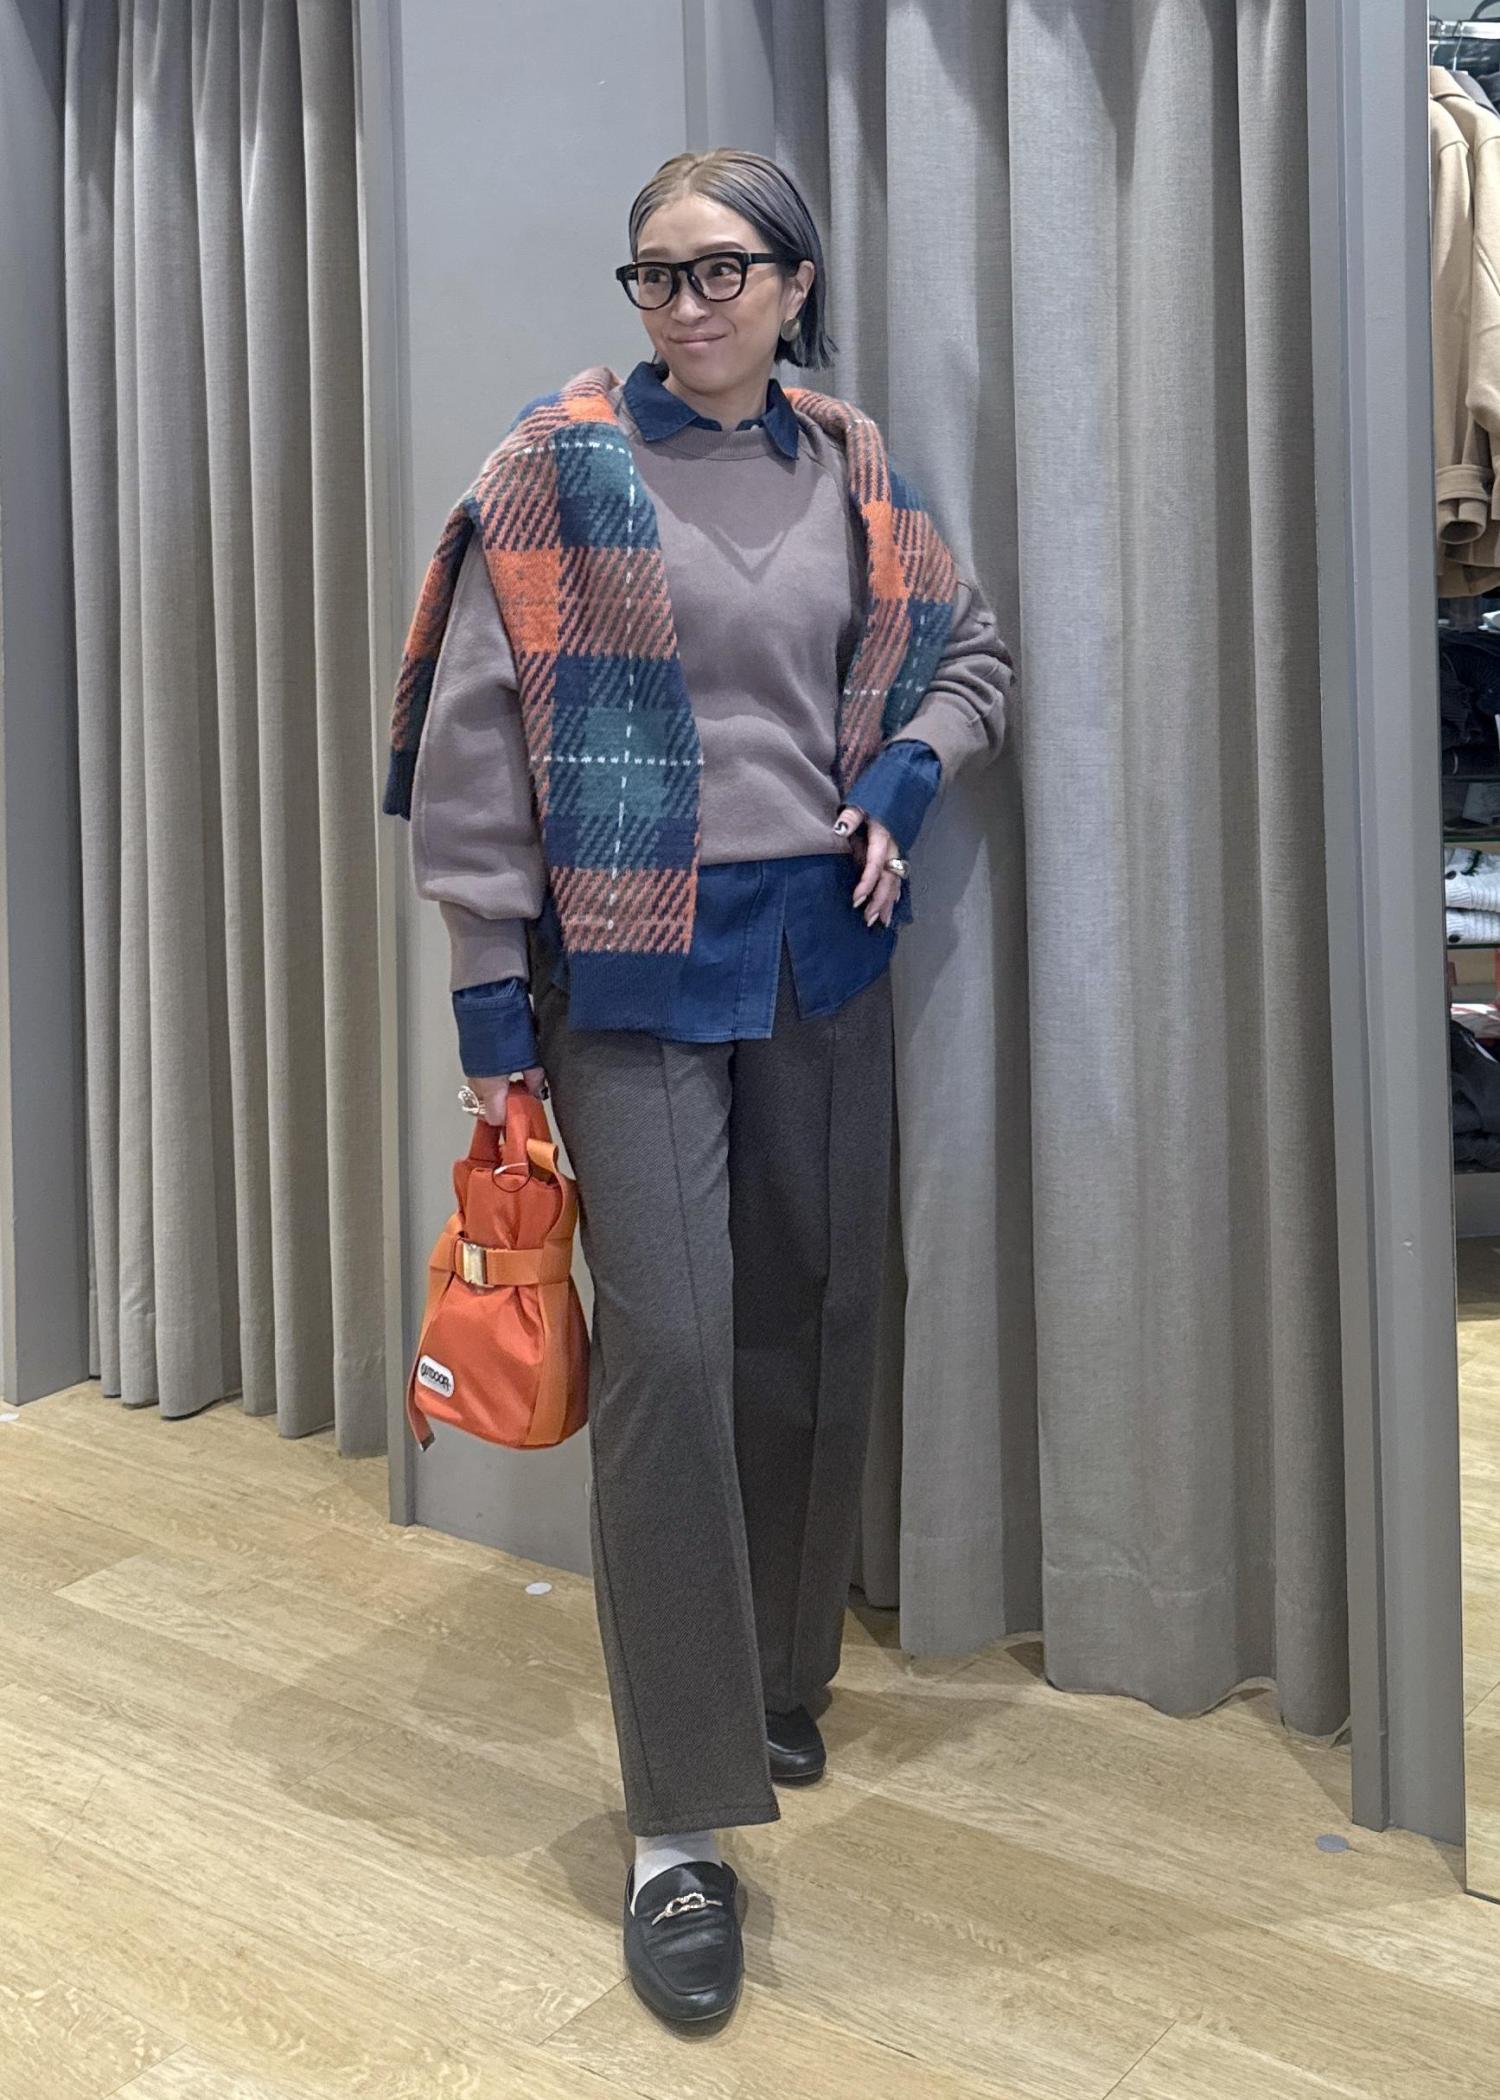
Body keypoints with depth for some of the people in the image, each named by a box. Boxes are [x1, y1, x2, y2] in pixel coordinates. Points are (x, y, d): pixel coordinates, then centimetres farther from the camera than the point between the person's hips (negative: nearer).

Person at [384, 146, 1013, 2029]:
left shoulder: (854, 472, 10)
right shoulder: (556, 470, -2)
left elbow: (970, 654, 20)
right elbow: (473, 742, -5)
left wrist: (902, 784, 0)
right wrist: (490, 991, -9)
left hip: (821, 949, 5)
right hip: (632, 959, -4)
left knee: (812, 1328, 10)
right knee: (667, 1349, -11)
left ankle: (777, 1680, 32)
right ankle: (679, 1830, -1)